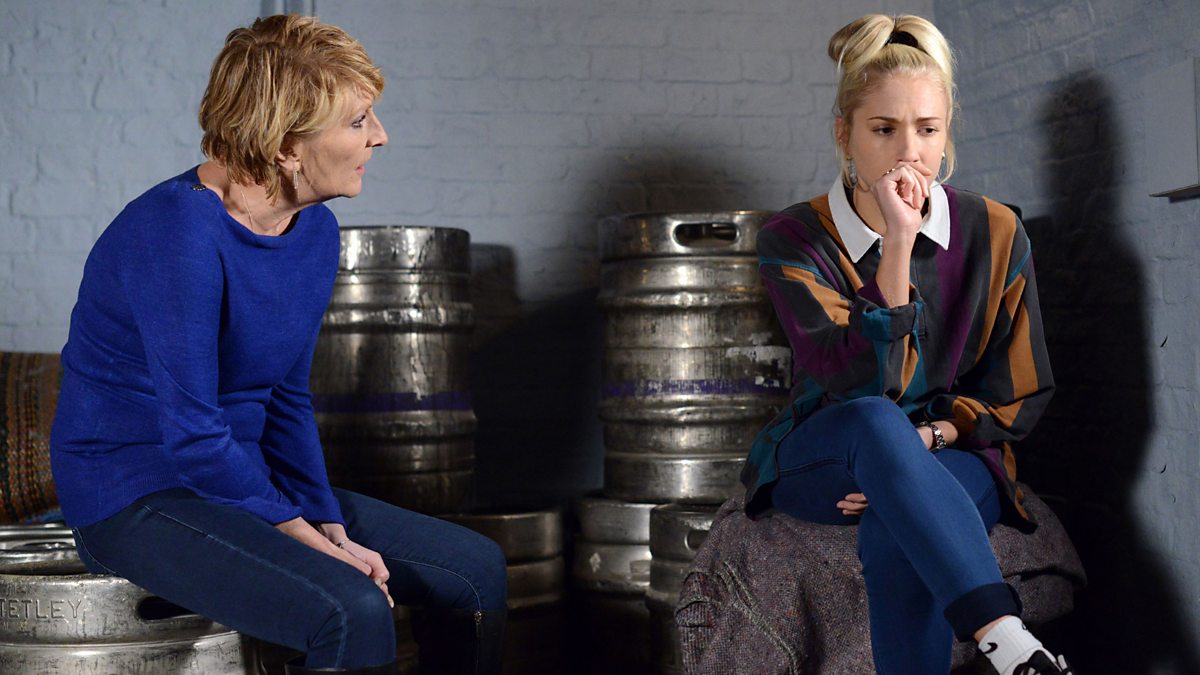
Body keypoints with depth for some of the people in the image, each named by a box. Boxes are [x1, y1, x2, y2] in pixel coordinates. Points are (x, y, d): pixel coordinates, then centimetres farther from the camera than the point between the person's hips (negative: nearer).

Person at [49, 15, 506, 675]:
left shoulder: (316, 232, 2)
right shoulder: (177, 232, -24)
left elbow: (287, 401, 8)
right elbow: (192, 437, -24)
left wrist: (332, 527, -4)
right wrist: (313, 542, -19)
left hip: (244, 480, 9)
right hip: (133, 501, -8)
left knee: (474, 569, 4)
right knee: (354, 610, -30)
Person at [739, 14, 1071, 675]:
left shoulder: (994, 233, -2)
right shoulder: (792, 240, -7)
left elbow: (1019, 394, 3)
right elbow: (861, 386, -21)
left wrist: (927, 439, -14)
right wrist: (897, 244, -27)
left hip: (951, 458, 1)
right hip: (820, 464, -1)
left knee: (892, 534, -36)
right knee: (874, 422, -38)